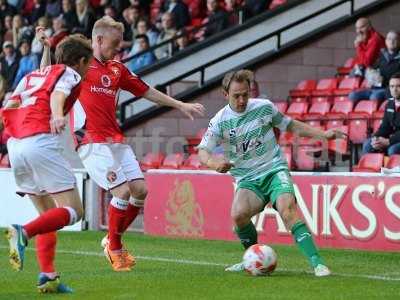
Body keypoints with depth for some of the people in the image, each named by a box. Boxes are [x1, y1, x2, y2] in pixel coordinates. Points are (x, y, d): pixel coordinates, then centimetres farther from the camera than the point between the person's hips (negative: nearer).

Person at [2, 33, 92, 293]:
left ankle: (48, 276, 3)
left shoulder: (33, 75, 29)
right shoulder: (70, 74, 8)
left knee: (49, 214, 16)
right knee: (73, 211, -5)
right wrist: (57, 116, -34)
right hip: (41, 142, -8)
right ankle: (23, 233, -26)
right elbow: (57, 95, -15)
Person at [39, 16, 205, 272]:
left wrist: (181, 105, 23)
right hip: (92, 142, -7)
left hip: (116, 141, 7)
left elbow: (147, 92, 24)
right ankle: (115, 249, 2)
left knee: (140, 190, -1)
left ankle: (113, 240, 19)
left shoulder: (117, 69, 17)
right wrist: (47, 48, -22)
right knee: (122, 191, -16)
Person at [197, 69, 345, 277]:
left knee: (287, 207, -28)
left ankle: (316, 262, -32)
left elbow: (290, 125, 16)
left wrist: (323, 134, 10)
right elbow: (202, 151, -7)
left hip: (275, 170, 0)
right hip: (247, 180, 1)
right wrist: (214, 162, -30)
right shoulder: (220, 122, -2)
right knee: (238, 214, -27)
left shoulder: (264, 107, 1)